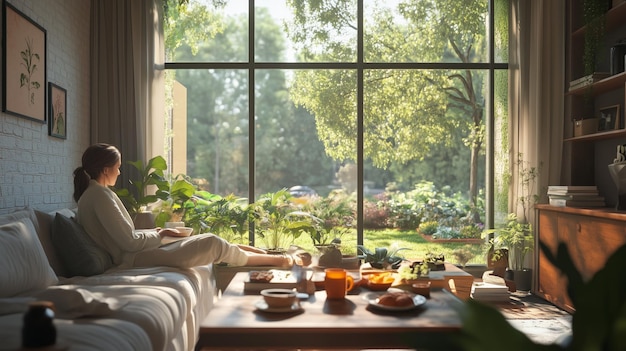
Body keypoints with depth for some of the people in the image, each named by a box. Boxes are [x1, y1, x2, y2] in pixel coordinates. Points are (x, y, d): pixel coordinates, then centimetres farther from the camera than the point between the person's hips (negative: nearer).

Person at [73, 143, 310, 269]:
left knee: (210, 241, 8)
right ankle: (280, 260, 5)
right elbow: (130, 242, -22)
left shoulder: (90, 194, 13)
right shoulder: (100, 195, -18)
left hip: (131, 254, 10)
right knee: (213, 244, -8)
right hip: (134, 259, -10)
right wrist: (159, 234, -5)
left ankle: (272, 255, 14)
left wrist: (155, 233, 8)